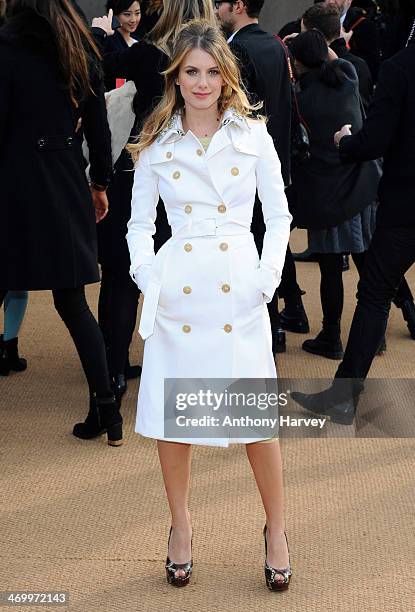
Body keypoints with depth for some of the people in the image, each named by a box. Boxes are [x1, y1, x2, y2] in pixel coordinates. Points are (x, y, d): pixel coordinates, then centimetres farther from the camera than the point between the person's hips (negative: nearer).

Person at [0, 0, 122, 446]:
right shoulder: (81, 50, 6)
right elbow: (99, 124, 9)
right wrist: (100, 183, 17)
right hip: (68, 187, 5)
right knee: (73, 305, 12)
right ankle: (106, 410, 10)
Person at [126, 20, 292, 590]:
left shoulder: (253, 136, 4)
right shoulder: (156, 145, 6)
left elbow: (279, 215, 6)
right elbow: (140, 223, 11)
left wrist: (268, 275, -4)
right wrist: (147, 276, -4)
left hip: (239, 290, -1)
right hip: (176, 291, 1)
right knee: (170, 414, 7)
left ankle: (276, 530, 20)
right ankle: (180, 526, 27)